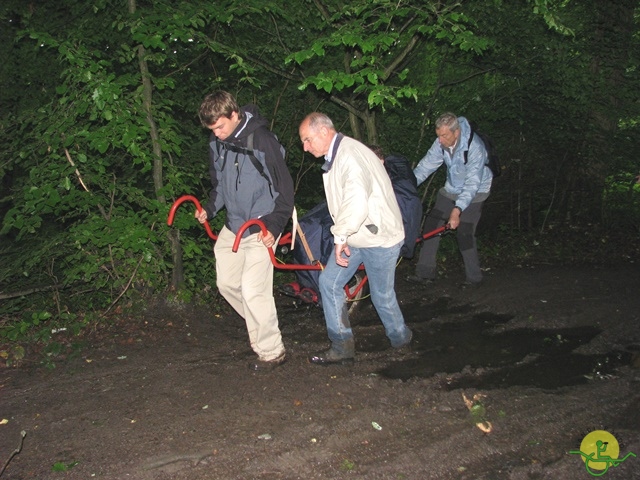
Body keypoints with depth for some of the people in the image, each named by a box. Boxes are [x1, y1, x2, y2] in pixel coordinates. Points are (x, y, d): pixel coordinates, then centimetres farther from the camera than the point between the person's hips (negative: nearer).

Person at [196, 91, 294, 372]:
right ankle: (262, 327, 34)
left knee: (253, 290, -10)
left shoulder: (262, 141, -18)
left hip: (261, 227, -8)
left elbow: (284, 187, -14)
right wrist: (209, 209, 2)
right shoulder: (217, 145, 3)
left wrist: (274, 226, -18)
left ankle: (271, 352, 7)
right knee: (226, 282, 13)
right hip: (233, 225, 8)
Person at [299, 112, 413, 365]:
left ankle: (400, 337, 32)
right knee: (329, 282, 3)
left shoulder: (350, 154, -24)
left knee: (382, 295, 5)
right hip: (354, 235, 10)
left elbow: (356, 202, -37)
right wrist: (341, 236, 13)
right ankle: (342, 346, 12)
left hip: (379, 236, -9)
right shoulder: (334, 156, 10)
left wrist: (340, 236, -30)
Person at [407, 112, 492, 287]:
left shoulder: (474, 147, -31)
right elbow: (426, 165, -6)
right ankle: (425, 273, 9)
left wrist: (457, 210, -40)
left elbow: (472, 182, -33)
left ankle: (474, 277, 5)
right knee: (431, 224, 0)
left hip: (474, 193, -6)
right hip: (450, 190, 6)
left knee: (464, 234, -14)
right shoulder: (441, 143, -13)